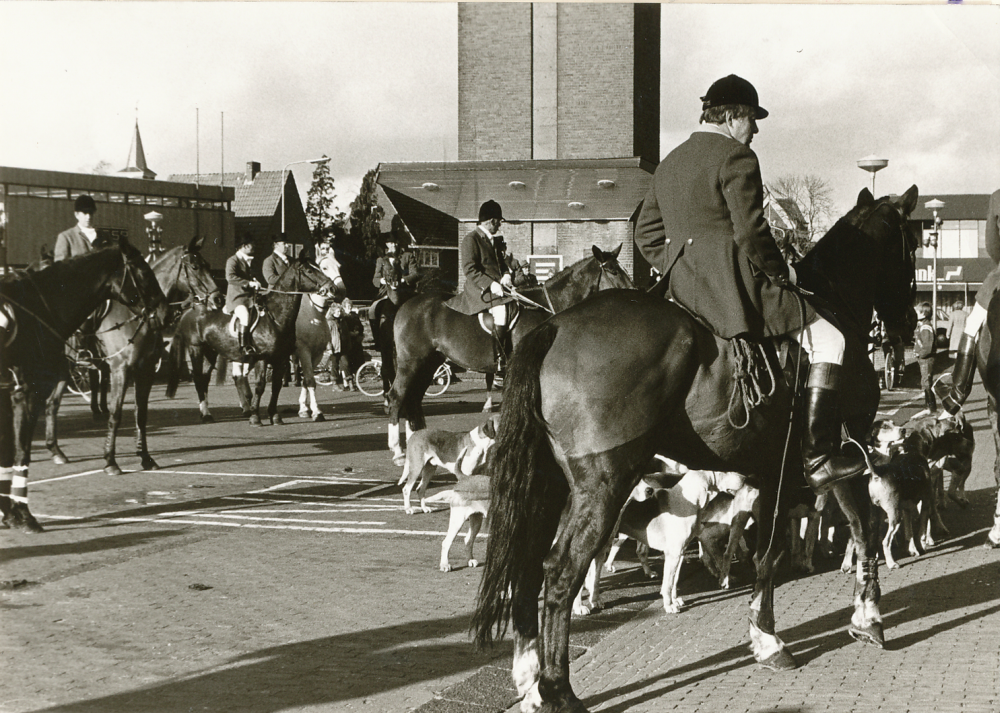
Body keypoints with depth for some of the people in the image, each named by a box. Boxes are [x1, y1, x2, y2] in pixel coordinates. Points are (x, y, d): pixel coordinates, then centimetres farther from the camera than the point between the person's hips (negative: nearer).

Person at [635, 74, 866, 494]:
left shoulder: (669, 164, 17)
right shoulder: (736, 156, -9)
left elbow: (647, 235, 19)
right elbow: (750, 233, -17)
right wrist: (780, 271, -3)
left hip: (682, 291, 9)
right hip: (732, 287, -9)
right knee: (827, 339, -4)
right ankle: (818, 459, -10)